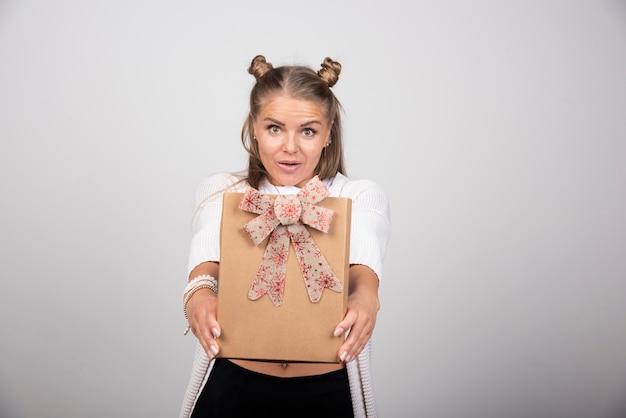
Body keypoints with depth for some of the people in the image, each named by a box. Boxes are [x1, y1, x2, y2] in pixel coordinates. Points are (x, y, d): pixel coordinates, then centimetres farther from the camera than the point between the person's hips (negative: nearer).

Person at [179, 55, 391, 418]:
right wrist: (200, 290, -41)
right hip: (234, 385, 0)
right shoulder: (221, 192, 2)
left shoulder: (361, 196, 0)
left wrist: (365, 294, -43)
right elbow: (209, 252, -18)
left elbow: (364, 257, -20)